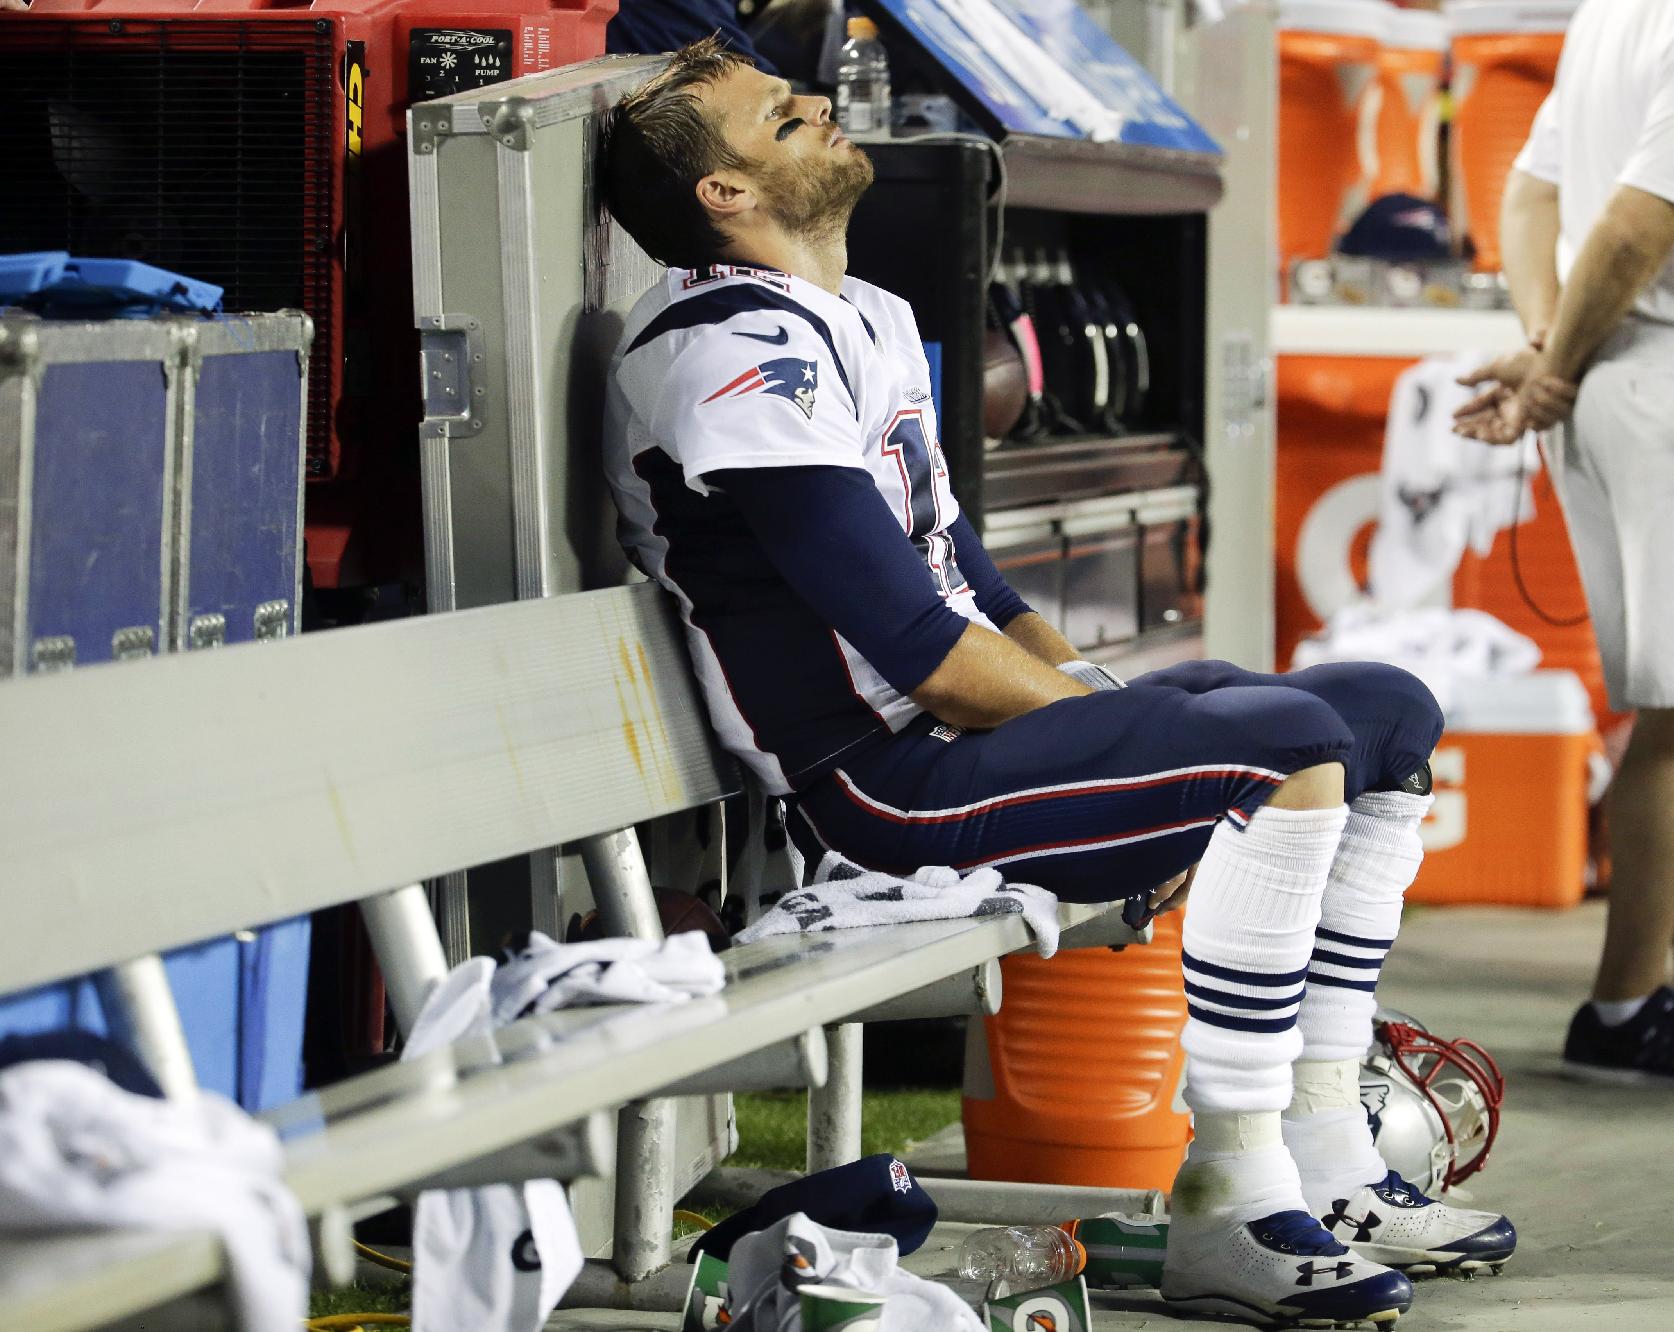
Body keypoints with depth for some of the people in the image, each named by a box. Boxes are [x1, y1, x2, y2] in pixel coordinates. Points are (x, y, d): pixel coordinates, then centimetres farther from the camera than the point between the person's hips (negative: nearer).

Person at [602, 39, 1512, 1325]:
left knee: (1393, 716, 8)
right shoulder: (737, 353, -15)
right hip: (890, 781, -11)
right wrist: (1109, 725, -12)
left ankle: (1326, 1166, 7)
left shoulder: (872, 321, 20)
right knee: (1288, 744, -27)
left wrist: (1108, 688, 7)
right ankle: (1228, 1207, -22)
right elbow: (910, 643, -20)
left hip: (981, 722, 11)